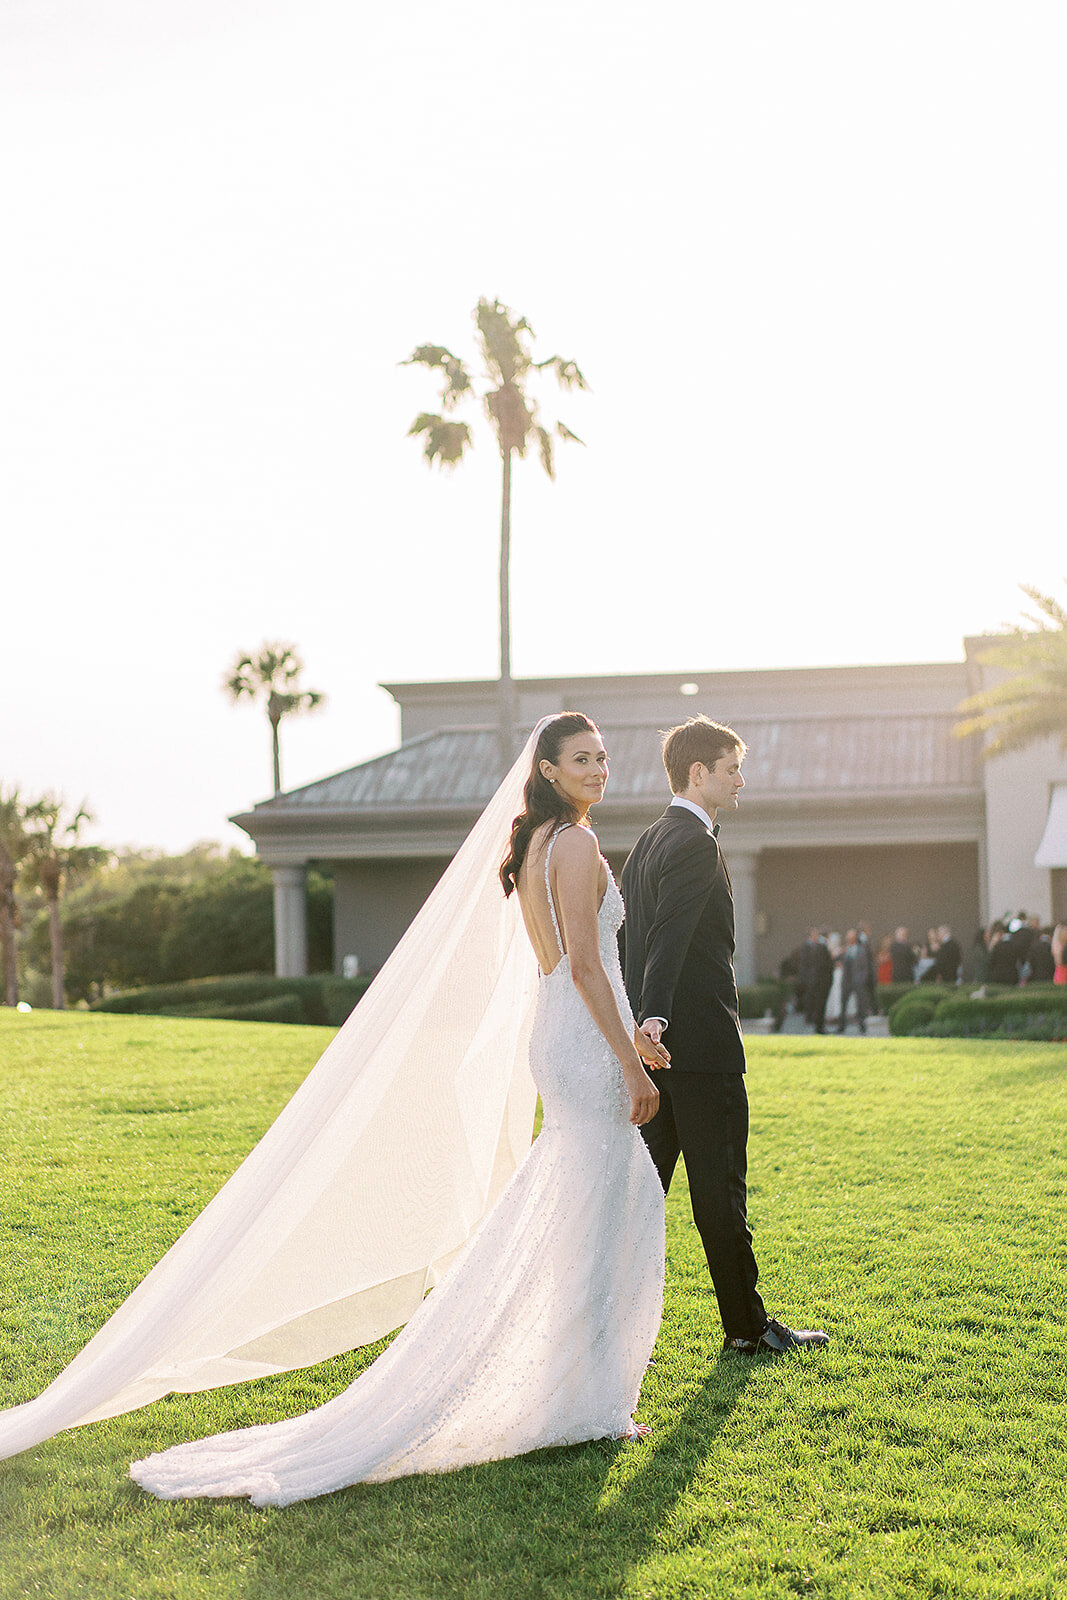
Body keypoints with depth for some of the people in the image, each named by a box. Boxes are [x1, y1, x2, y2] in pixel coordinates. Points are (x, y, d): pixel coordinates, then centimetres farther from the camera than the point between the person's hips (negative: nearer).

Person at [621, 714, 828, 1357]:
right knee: (721, 1190, 1)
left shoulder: (646, 842, 16)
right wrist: (655, 1016, -37)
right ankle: (747, 1325, 11)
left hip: (660, 1042, 9)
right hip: (702, 1042, -9)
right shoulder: (696, 845, -14)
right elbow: (669, 937, -27)